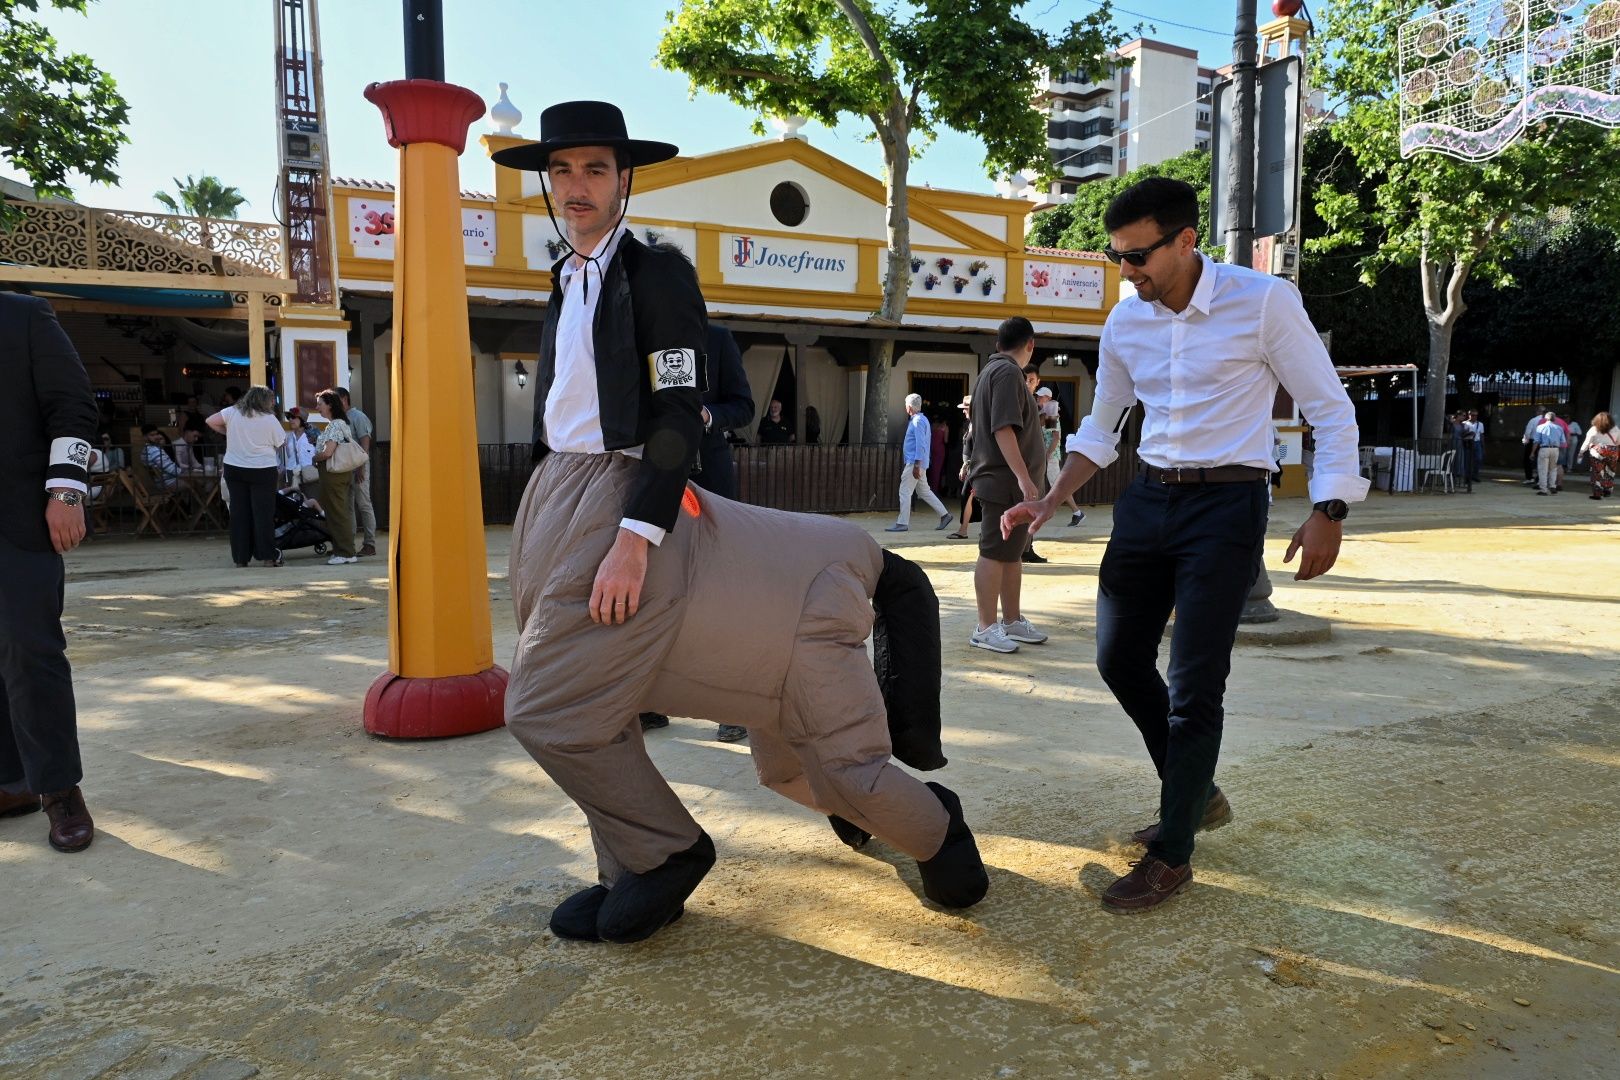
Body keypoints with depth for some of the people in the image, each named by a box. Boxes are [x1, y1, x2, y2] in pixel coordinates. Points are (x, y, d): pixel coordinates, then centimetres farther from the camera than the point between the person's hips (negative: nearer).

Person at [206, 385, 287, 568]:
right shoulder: (269, 419, -8)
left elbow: (210, 421, 3)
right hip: (262, 470, -3)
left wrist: (227, 433, 15)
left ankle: (240, 557, 11)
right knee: (263, 512, 1)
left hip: (234, 469, 4)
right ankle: (267, 556, 1)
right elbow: (282, 442, 0)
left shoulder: (232, 412, 0)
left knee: (239, 512, 8)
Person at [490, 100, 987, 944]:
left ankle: (662, 854, 13)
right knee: (586, 698, 11)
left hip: (619, 504, -8)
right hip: (553, 502, 9)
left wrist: (633, 537, -23)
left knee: (553, 706, -8)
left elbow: (678, 418, -15)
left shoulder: (657, 271, -8)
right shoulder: (567, 281, 16)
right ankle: (642, 871, 25)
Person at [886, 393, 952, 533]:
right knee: (924, 491, 14)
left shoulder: (918, 421, -15)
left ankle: (902, 523, -3)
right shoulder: (922, 419, 16)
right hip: (916, 463, 10)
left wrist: (916, 465, -24)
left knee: (905, 491, -6)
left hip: (914, 463, -10)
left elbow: (920, 444, -22)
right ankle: (944, 514, 15)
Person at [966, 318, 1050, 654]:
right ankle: (986, 628, -1)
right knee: (994, 554, -6)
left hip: (1006, 481, 10)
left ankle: (1012, 620, 22)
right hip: (1006, 481, -10)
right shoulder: (1007, 372, -12)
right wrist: (1023, 477, -26)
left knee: (1012, 553, 14)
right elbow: (1003, 429, -22)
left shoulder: (991, 370, 20)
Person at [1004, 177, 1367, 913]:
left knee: (1194, 685, -6)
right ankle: (1196, 794, 32)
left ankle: (1172, 855, 10)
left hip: (1227, 502, -6)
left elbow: (1330, 410, -5)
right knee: (1120, 660, 9)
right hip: (1148, 499, 6)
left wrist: (1328, 511, -16)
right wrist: (1050, 503, 7)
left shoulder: (1263, 301, -10)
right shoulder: (1125, 321, 4)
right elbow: (1101, 426, 16)